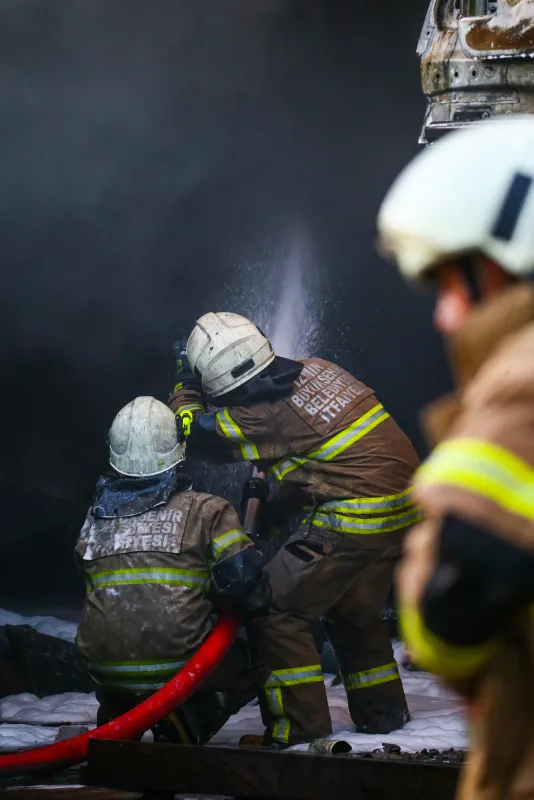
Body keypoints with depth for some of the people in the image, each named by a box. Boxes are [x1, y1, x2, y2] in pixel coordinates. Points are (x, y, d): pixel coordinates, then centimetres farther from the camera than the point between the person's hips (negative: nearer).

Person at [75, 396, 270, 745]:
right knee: (254, 665, 23)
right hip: (181, 666, -4)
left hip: (106, 669, 4)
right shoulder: (206, 510, -1)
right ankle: (181, 730, 1)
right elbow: (244, 582, -9)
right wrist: (256, 602, 12)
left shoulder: (95, 519, 11)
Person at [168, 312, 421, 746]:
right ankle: (381, 710, 35)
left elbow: (194, 433, -2)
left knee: (275, 610, 0)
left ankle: (300, 722, 2)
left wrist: (185, 386, 12)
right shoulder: (317, 368, 8)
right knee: (355, 612, 26)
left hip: (355, 518, -9)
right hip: (404, 507, 9)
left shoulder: (265, 414, -14)